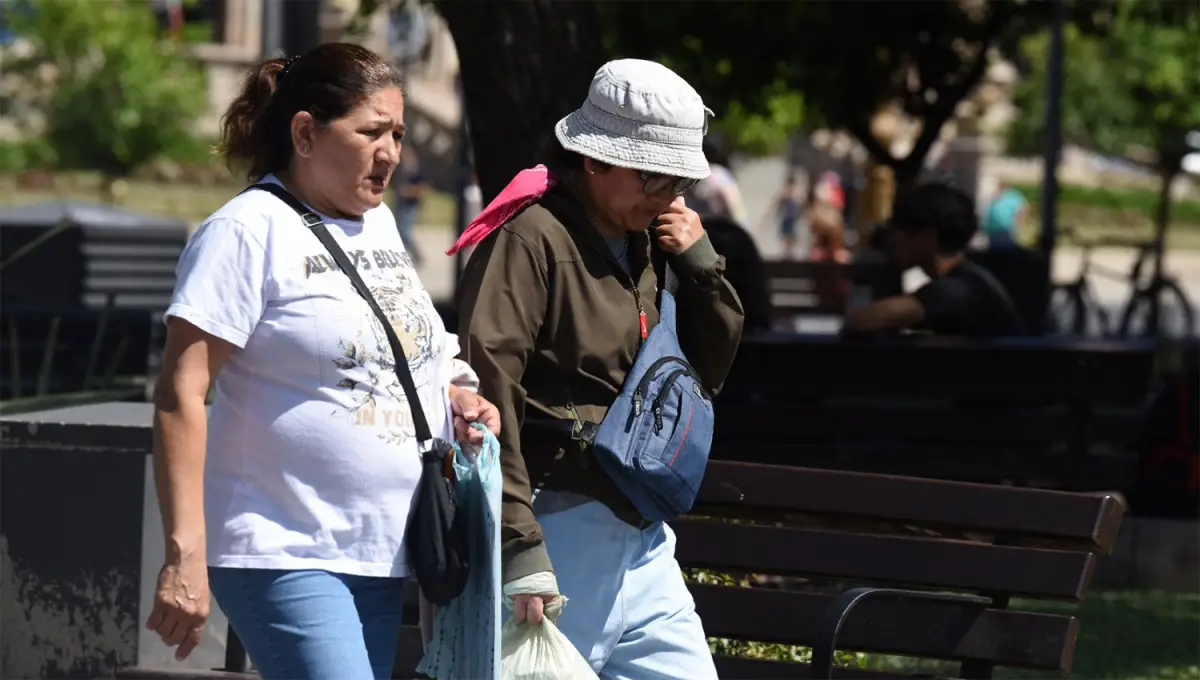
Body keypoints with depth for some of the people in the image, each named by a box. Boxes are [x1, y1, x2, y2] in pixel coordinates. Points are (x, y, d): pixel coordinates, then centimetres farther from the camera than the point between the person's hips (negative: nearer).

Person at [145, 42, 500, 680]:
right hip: (285, 555, -8)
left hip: (384, 555, 8)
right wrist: (184, 553, -22)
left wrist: (453, 395, 6)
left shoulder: (378, 223, 14)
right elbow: (181, 395, -15)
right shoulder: (250, 232, -10)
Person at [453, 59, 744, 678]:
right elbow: (487, 391, -20)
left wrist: (700, 264, 3)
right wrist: (518, 545, -23)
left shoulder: (644, 244, 14)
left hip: (642, 541, 9)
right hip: (561, 531, -9)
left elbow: (709, 369, 20)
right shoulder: (532, 237, -12)